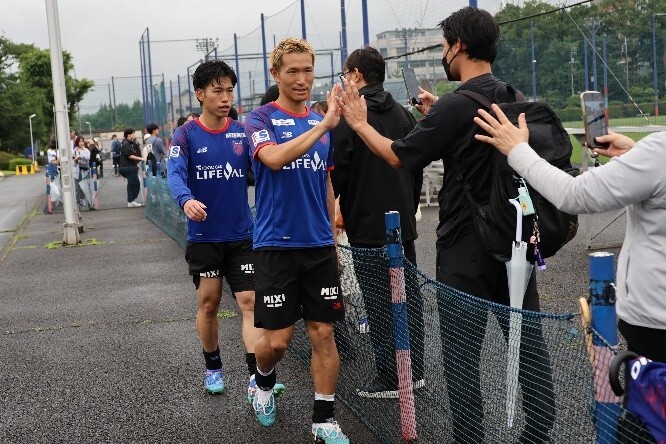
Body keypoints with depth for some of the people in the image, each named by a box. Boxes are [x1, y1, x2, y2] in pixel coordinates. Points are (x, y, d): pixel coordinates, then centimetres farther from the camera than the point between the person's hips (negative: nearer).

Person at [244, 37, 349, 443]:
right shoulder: (261, 119, -5)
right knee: (278, 339, 1)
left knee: (324, 334, 3)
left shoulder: (323, 124, 10)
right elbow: (275, 158, -27)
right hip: (276, 245, -4)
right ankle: (264, 384, 33)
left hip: (319, 246, 4)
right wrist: (323, 125, -31)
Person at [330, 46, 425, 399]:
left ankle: (389, 379, 7)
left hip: (367, 228, -7)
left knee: (380, 305, 0)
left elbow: (335, 174, -15)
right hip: (404, 224, 7)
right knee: (409, 298, 13)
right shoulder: (404, 115, 7)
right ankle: (414, 371, 22)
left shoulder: (348, 118, -14)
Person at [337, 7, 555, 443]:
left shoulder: (453, 107, -16)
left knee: (462, 355, 5)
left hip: (466, 251, -6)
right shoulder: (516, 100, 4)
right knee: (529, 342, 13)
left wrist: (360, 123, 10)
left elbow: (398, 156, -4)